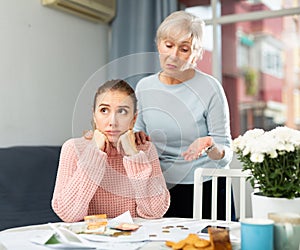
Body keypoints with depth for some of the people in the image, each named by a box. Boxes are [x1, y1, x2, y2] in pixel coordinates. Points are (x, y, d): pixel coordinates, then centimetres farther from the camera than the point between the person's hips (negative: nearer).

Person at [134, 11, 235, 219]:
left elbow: (225, 156, -8)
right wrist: (136, 136, -5)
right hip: (161, 191, 3)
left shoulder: (210, 88, -10)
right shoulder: (144, 87, 2)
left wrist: (209, 145, -28)